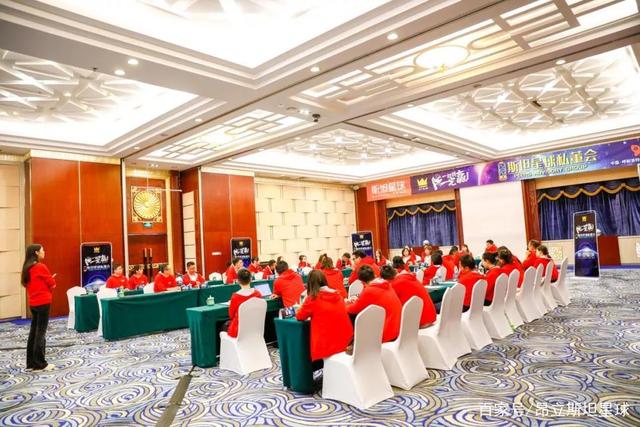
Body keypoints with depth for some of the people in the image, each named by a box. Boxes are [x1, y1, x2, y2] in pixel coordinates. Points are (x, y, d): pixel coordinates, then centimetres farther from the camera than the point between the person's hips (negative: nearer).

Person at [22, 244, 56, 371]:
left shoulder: (27, 268, 11)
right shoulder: (41, 267, -14)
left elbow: (27, 284, 19)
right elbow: (52, 284, -9)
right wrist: (49, 281, 12)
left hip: (32, 303, 8)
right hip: (43, 302, -8)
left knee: (33, 332, 12)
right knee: (41, 332, -3)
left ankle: (31, 363, 18)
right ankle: (40, 364, 2)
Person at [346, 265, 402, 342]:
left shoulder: (369, 291, -15)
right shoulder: (387, 286, 6)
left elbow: (354, 309, 1)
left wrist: (345, 304, 19)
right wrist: (358, 300, 24)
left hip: (385, 334, -8)